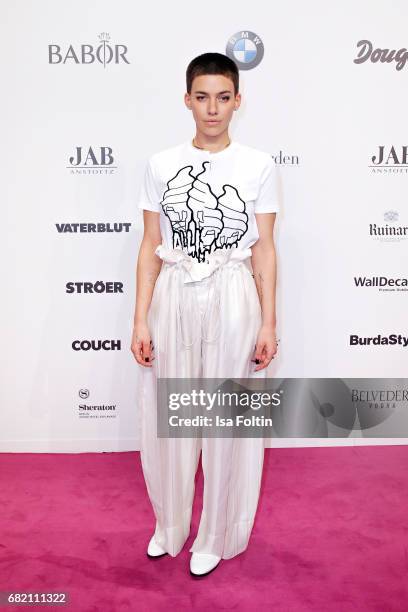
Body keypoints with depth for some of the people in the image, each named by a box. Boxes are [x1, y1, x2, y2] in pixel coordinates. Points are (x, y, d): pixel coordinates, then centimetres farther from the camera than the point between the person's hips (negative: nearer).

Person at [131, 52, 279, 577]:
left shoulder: (258, 165, 0)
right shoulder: (161, 165, 3)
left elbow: (264, 250, 1)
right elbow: (150, 247, 3)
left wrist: (268, 323, -4)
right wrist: (140, 321, -3)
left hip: (232, 302, -1)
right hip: (173, 300, 2)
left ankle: (216, 534, 31)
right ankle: (169, 524, 37)